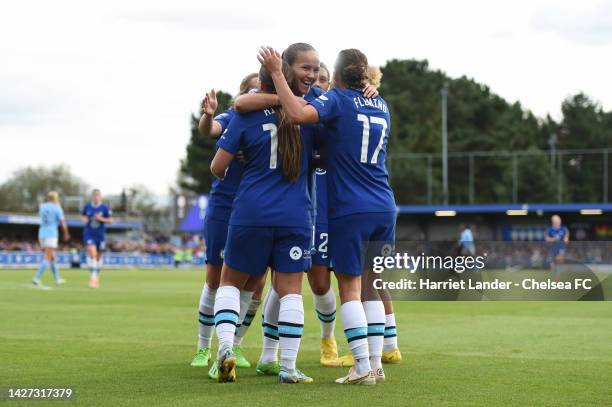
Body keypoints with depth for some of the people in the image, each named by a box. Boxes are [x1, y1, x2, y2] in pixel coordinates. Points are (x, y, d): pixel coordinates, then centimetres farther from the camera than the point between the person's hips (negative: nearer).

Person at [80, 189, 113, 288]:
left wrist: (101, 219, -17)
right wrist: (84, 219, -4)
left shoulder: (105, 208, -3)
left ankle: (97, 277, 30)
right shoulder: (87, 207, 1)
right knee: (92, 253, -21)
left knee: (98, 256, 12)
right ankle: (93, 276, -21)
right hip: (89, 235, -1)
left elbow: (110, 221, 0)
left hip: (100, 235, 1)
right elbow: (82, 215, 18)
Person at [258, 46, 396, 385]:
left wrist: (276, 73, -17)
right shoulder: (381, 105, 14)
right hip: (384, 208, 6)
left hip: (349, 209, -6)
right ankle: (376, 364, 10)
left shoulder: (337, 99, -6)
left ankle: (363, 367, -6)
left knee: (350, 288, -2)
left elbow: (298, 114, -25)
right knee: (372, 286, 12)